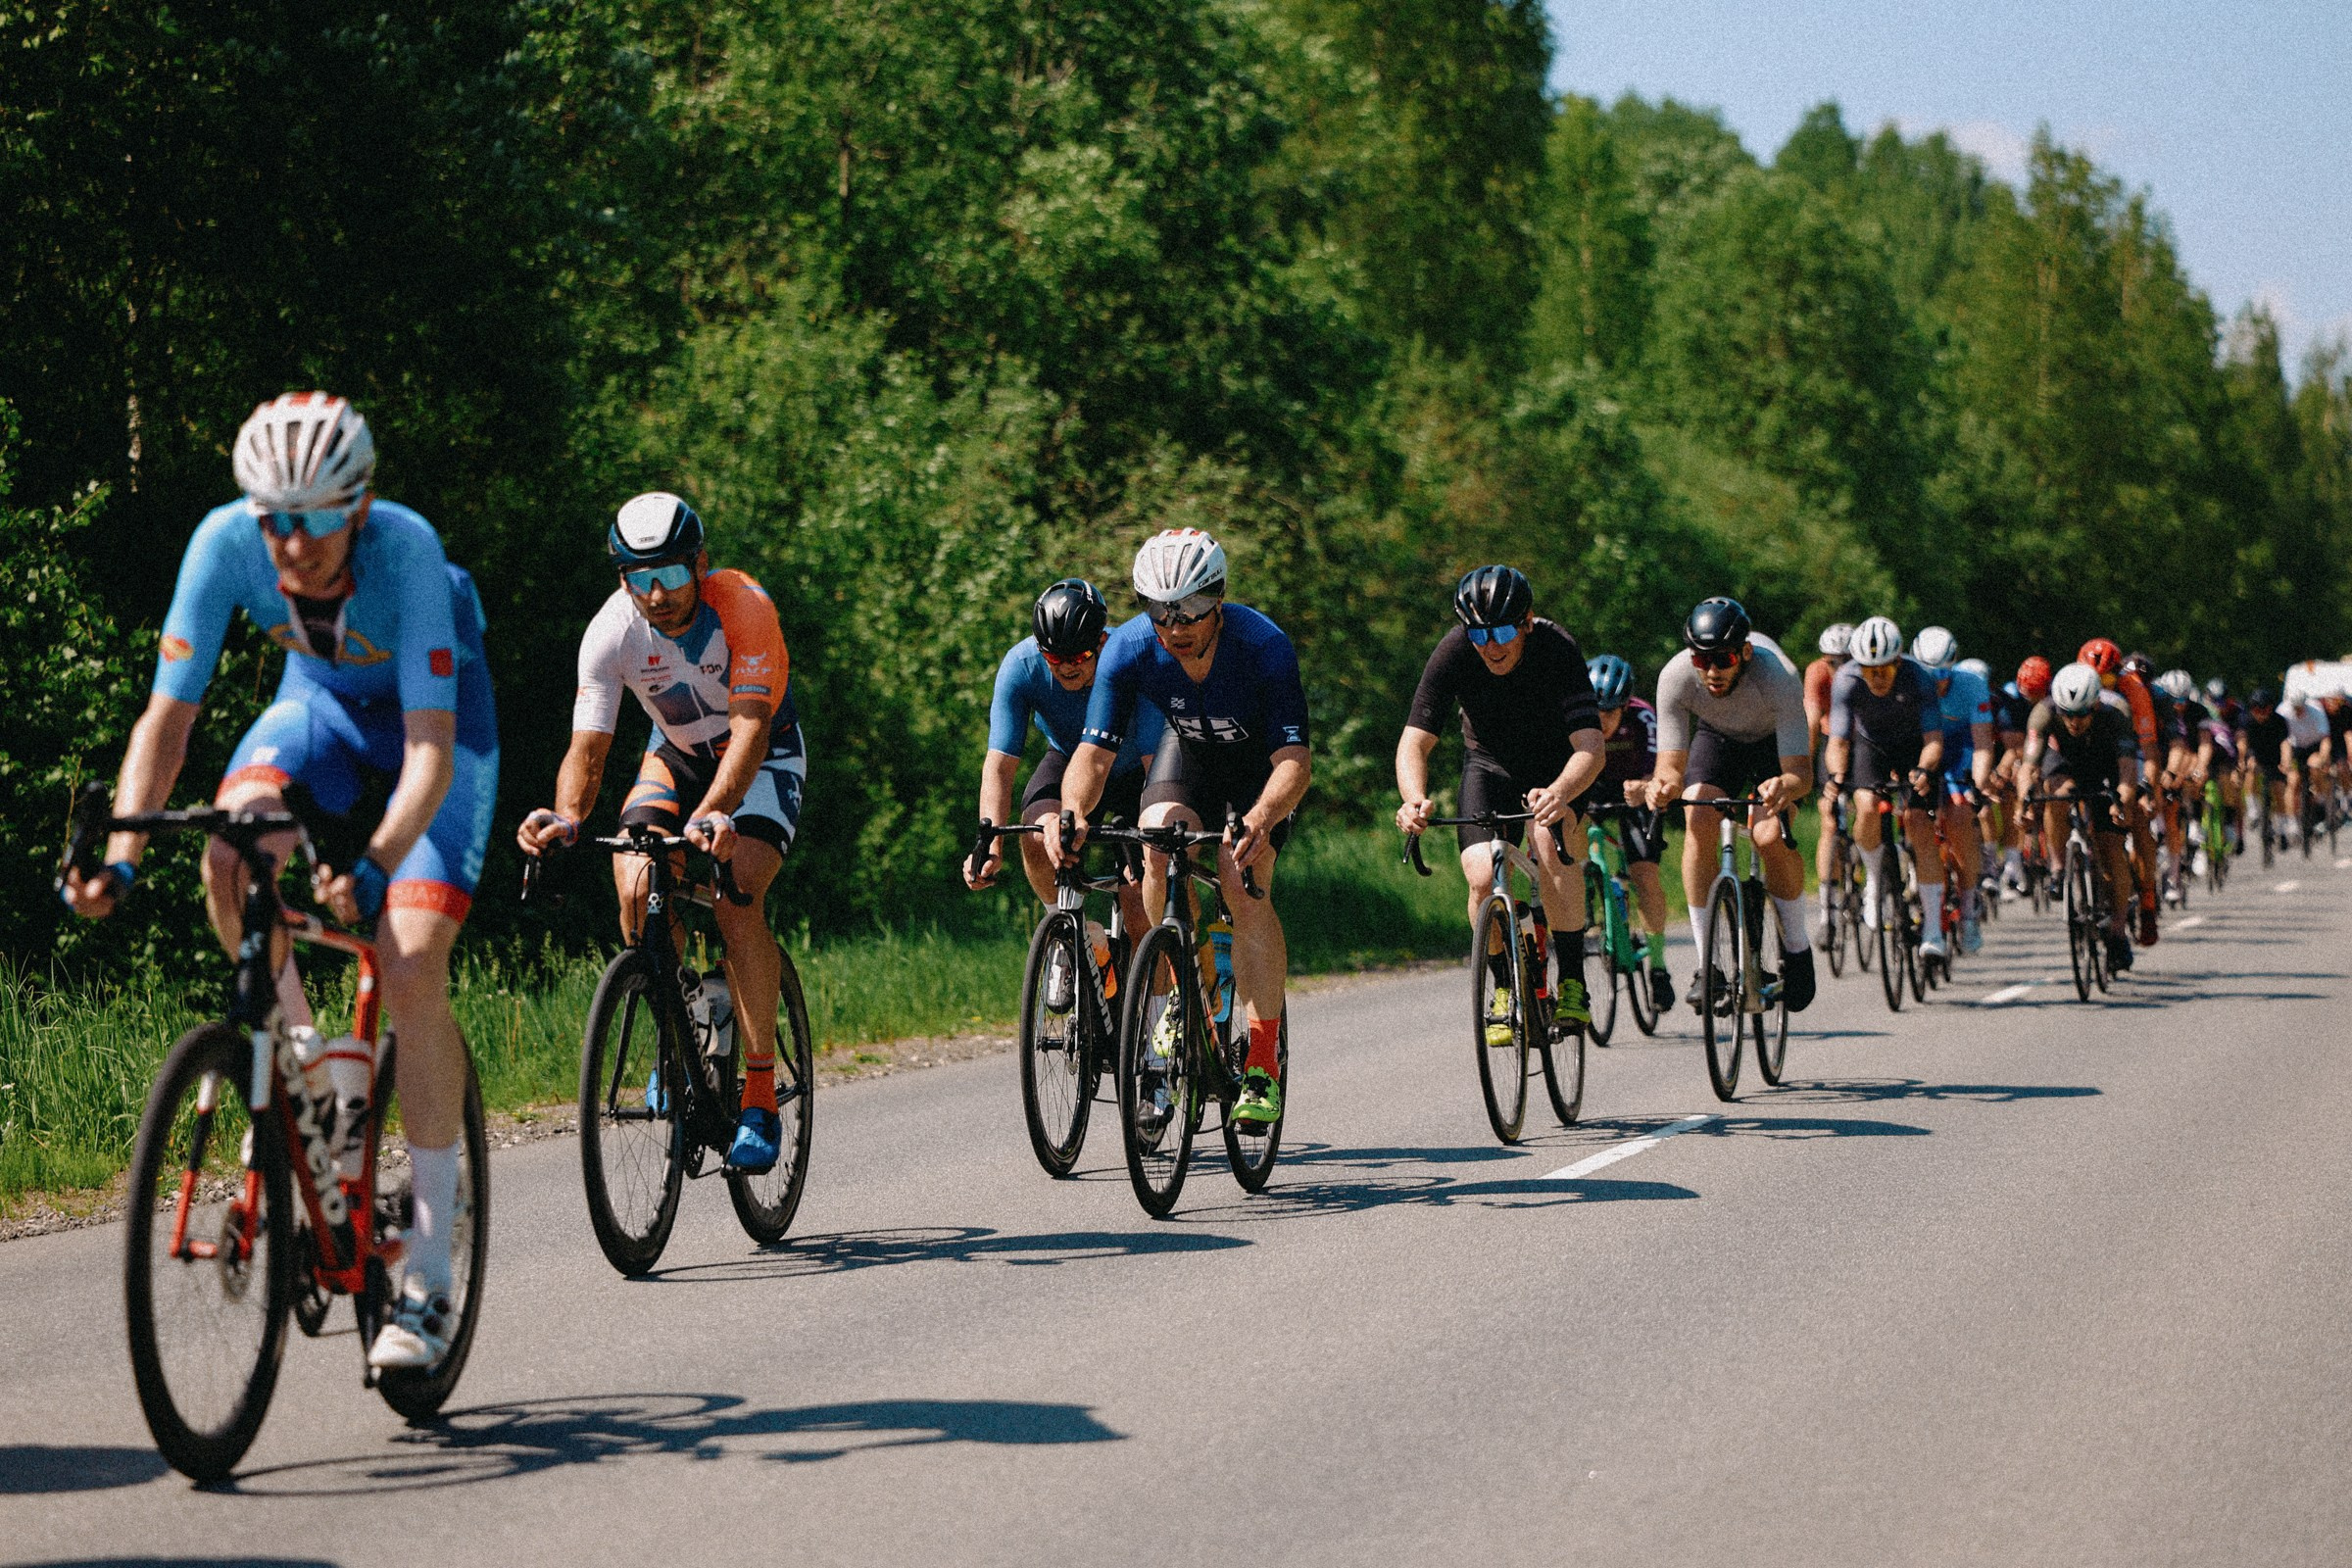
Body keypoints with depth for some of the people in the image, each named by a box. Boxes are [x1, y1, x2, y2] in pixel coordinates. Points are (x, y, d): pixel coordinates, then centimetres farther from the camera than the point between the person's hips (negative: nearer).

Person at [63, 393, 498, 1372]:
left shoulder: (406, 553, -36)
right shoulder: (224, 541, -28)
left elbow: (431, 748, -40)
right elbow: (168, 715, -24)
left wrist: (373, 867, -56)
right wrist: (120, 857, -37)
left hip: (435, 718, -3)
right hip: (320, 700, 3)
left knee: (411, 973, -19)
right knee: (232, 854, -31)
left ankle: (427, 1277, -12)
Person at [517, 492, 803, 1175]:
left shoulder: (744, 607, -31)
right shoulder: (612, 630, -23)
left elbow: (750, 728, -37)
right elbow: (588, 745, -24)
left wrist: (715, 814, -54)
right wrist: (566, 816, -45)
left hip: (762, 755, -3)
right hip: (677, 752, 3)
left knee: (737, 901, -25)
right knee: (635, 885, -22)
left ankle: (760, 1099, -19)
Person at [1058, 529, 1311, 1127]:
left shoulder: (1265, 647, -35)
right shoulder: (1129, 650, -27)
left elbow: (1293, 760, -38)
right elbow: (1094, 751, -28)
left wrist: (1259, 822, -57)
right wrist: (1072, 815, -49)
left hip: (1260, 761, -3)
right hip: (1187, 749, 3)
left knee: (1244, 889, -23)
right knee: (1158, 850, -26)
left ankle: (1264, 1067, -17)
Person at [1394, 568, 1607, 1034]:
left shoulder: (1558, 649, -31)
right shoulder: (1454, 652, -26)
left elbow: (1590, 747, -40)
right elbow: (1414, 741, -28)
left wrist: (1560, 793, -61)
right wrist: (1415, 799, -49)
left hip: (1557, 764, -2)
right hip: (1490, 763, 2)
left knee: (1553, 839, -31)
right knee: (1483, 878, -19)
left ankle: (1572, 983, -22)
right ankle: (1504, 988, 6)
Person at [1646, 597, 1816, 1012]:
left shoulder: (1779, 677, -39)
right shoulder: (1675, 677, -32)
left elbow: (1801, 771, -40)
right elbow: (1672, 763, -29)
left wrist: (1786, 786, -63)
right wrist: (1665, 784, -52)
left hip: (1774, 740, -2)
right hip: (1717, 737, 2)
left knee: (1770, 837, -24)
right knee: (1699, 824, -23)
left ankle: (1797, 949, 1)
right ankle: (1707, 962, -14)